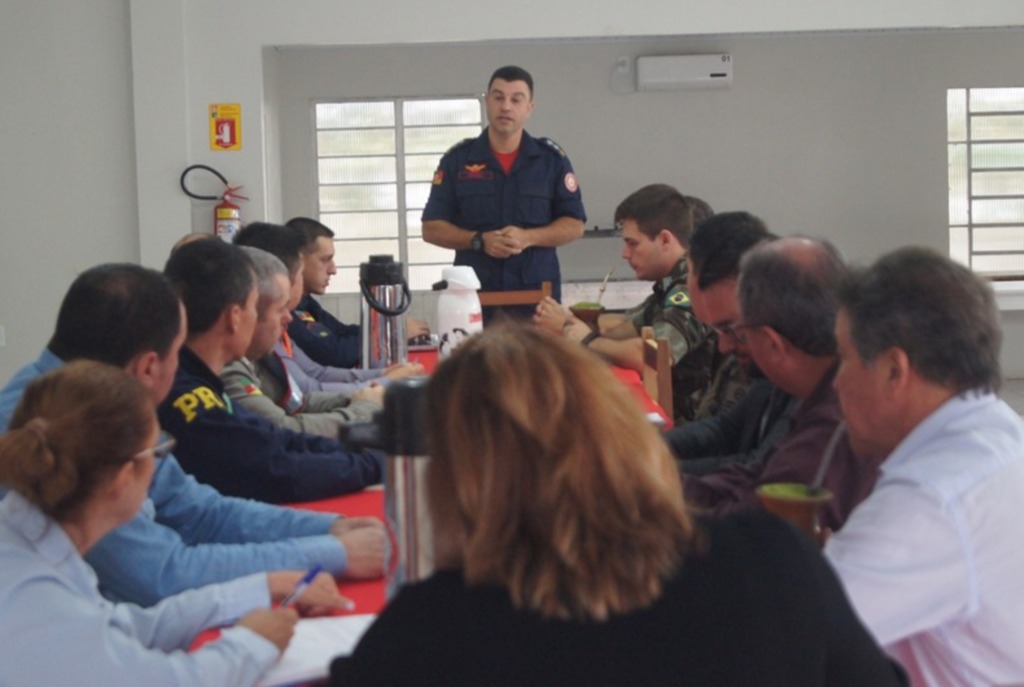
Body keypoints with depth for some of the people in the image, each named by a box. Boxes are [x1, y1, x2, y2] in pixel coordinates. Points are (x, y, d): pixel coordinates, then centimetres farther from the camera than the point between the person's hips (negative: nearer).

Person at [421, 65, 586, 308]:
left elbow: (574, 225, 5)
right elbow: (432, 228, 5)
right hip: (474, 294, 0)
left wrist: (528, 238, -13)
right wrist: (479, 240, -12)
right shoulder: (457, 159, 5)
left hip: (539, 293, 1)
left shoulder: (552, 158, 6)